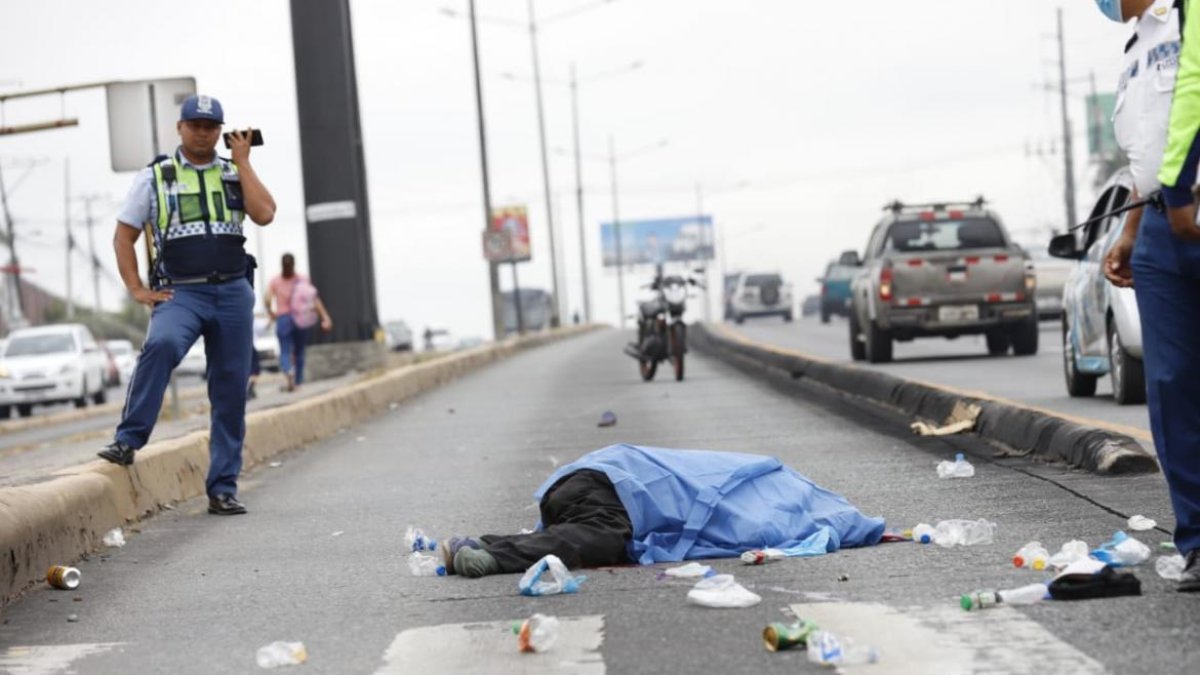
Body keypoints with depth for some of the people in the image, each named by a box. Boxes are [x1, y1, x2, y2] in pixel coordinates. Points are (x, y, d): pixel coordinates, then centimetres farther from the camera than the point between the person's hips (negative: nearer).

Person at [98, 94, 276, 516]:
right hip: (181, 293, -3)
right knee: (161, 344, -34)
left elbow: (264, 214, -6)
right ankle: (128, 441, -31)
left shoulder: (234, 173, 12)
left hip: (233, 293, 3)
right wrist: (136, 290, -2)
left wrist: (242, 162, -2)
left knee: (231, 391, 2)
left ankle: (222, 489, 9)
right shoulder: (155, 177, 6)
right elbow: (124, 235, 8)